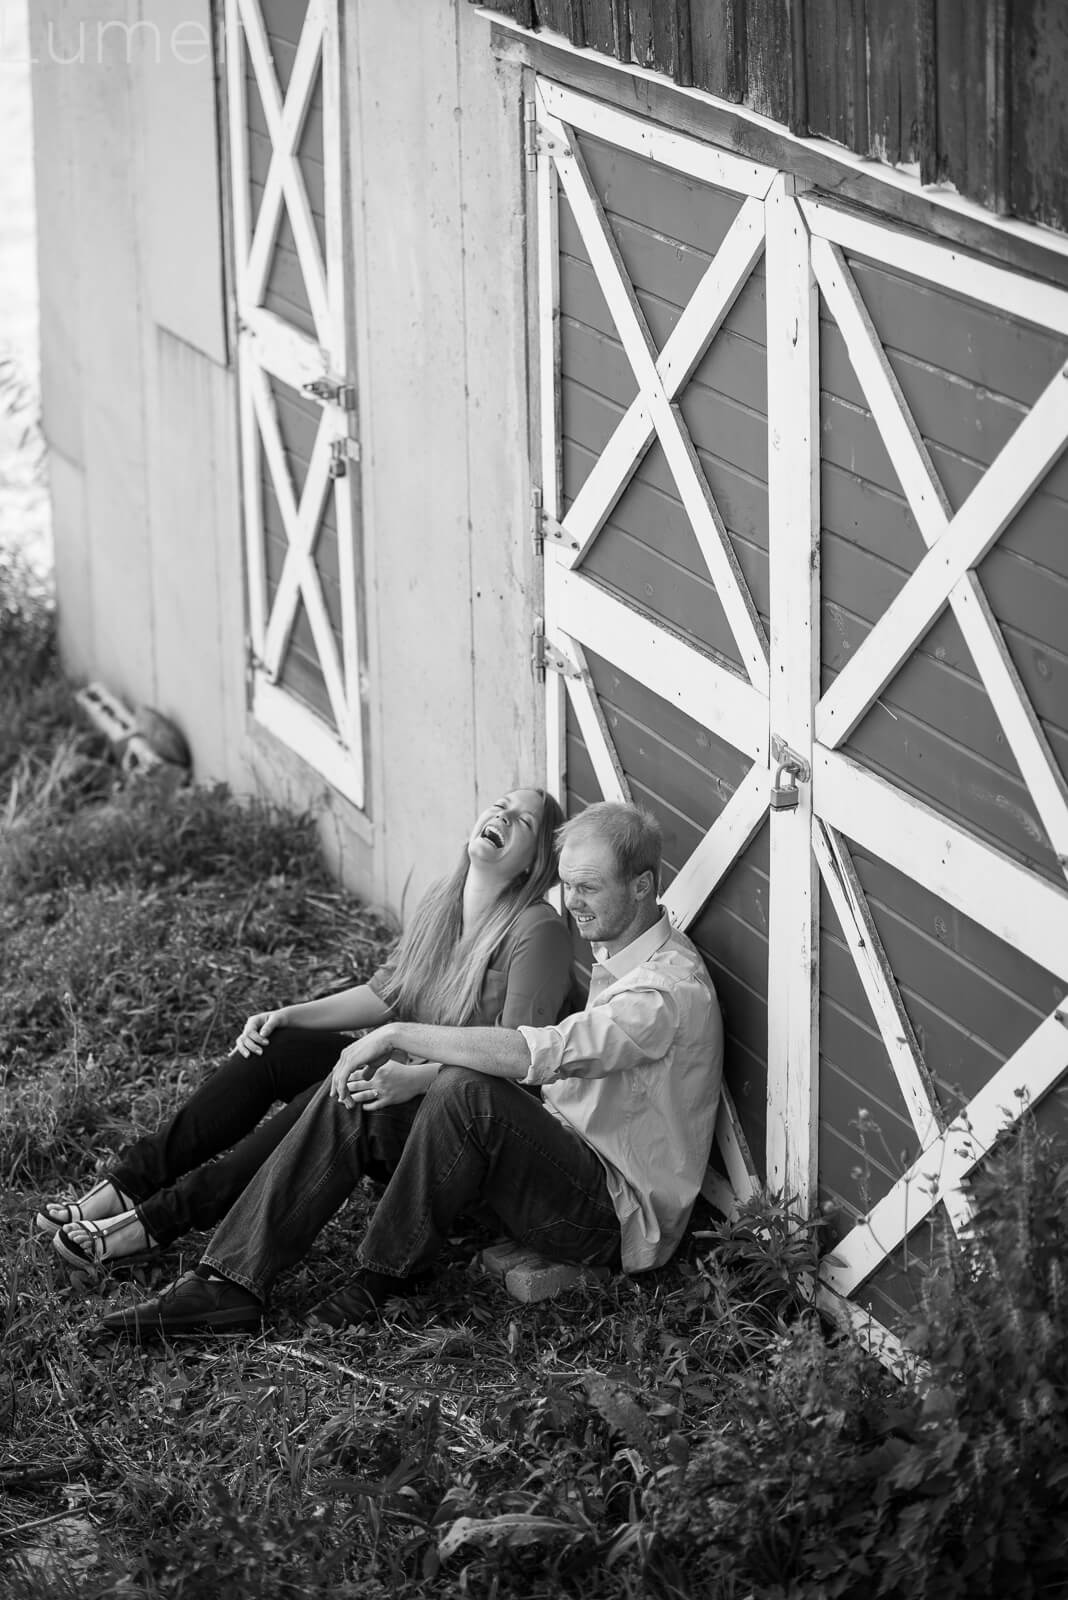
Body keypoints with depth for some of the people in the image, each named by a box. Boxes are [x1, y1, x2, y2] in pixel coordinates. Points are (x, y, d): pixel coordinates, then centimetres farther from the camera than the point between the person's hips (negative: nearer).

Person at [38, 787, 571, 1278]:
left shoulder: (538, 930, -17)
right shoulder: (442, 901, 8)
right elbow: (384, 993, 13)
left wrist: (418, 1077, -36)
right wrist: (287, 1016, 0)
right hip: (406, 1066, 8)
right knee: (268, 1050, -13)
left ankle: (161, 1220, -29)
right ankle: (129, 1185, -13)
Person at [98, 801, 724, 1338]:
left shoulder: (672, 990, -20)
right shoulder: (608, 956, 13)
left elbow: (530, 1054, -33)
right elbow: (543, 1071, 17)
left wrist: (398, 1036, -25)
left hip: (615, 1219, -9)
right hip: (564, 1160, 9)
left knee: (469, 1093, -34)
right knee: (352, 1104, -6)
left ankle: (384, 1279, -17)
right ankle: (232, 1284, -14)